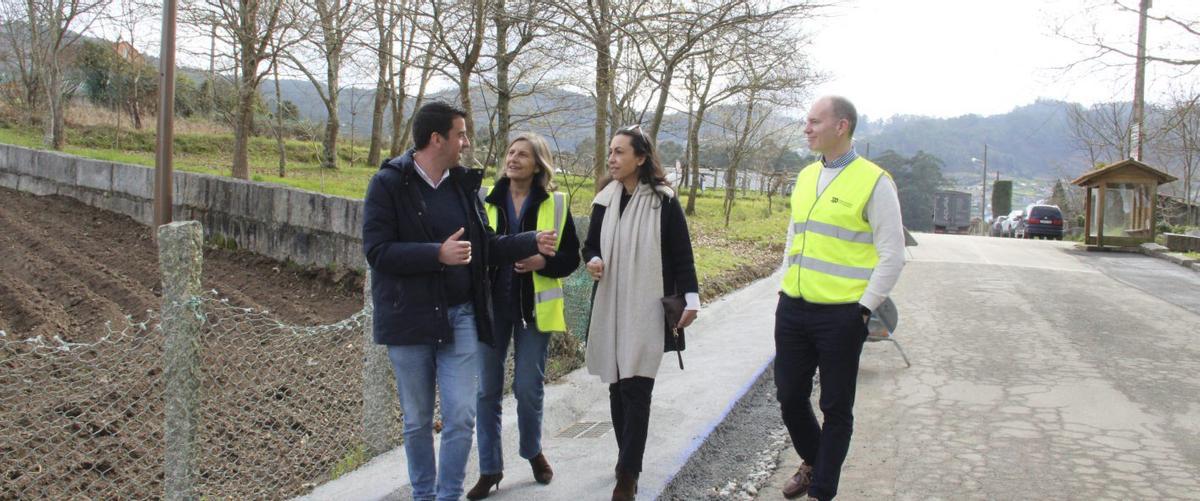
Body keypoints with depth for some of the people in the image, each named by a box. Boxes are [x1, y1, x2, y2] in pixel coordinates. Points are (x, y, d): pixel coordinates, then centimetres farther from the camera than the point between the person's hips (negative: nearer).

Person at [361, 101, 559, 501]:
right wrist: (438, 254, -23)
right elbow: (376, 251, -16)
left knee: (461, 416, -1)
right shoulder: (388, 184, -8)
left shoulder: (463, 184, 7)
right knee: (417, 420, 10)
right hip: (409, 318, -3)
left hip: (460, 317, 3)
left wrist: (532, 243, 4)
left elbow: (484, 244, 14)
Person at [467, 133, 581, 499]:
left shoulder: (556, 204, -2)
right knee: (487, 389, 6)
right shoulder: (485, 199, 3)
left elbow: (571, 258, 0)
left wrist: (542, 262, -18)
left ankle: (533, 452, 32)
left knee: (528, 387, 4)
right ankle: (490, 468, 20)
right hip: (490, 304, 2)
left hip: (534, 307, -1)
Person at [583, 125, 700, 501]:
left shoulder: (664, 201, -6)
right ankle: (628, 459, 25)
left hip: (647, 309, -4)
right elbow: (590, 245, 15)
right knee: (617, 385, 9)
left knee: (636, 388, -7)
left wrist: (691, 298, -9)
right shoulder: (604, 201, 6)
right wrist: (592, 261, -8)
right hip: (610, 307, 5)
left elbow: (682, 255, -3)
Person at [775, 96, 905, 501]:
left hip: (841, 315, -6)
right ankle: (812, 462, 39)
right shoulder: (805, 176, 10)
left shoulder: (873, 181, -9)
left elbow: (892, 255, -9)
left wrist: (863, 308, -11)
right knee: (789, 397, 14)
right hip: (792, 309, 6)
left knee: (835, 408, 6)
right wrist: (784, 286, 14)